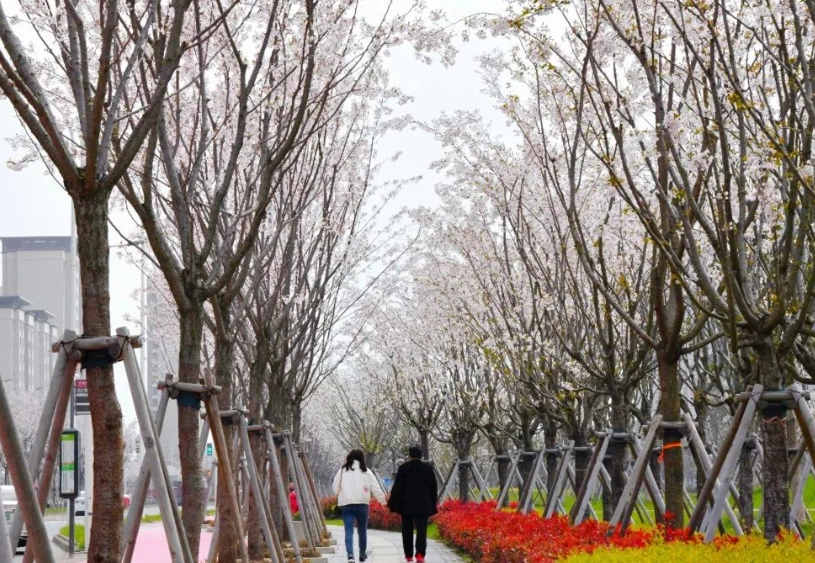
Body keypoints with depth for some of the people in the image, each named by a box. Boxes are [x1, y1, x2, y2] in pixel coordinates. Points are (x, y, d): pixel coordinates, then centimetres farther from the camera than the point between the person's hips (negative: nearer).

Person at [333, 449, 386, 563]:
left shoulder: (342, 471, 4)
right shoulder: (366, 471, 4)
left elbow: (335, 488, 7)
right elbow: (375, 488, 3)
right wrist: (382, 500, 14)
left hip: (346, 504, -1)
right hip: (362, 504, 1)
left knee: (349, 531, -5)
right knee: (362, 530, 16)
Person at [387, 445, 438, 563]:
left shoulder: (403, 468, -3)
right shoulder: (428, 468, 4)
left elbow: (397, 487, -6)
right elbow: (433, 488, 9)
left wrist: (393, 504, -3)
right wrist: (433, 505, 16)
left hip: (406, 506, 0)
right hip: (423, 506, 0)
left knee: (407, 530, 12)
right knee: (421, 530, -3)